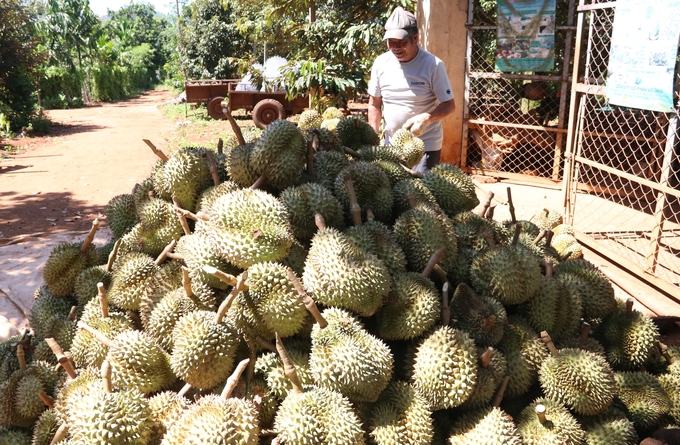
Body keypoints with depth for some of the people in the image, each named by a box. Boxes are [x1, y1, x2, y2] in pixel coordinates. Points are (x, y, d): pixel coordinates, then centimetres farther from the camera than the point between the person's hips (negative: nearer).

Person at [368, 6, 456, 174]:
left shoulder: (433, 65, -15)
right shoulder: (381, 63, -3)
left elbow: (449, 104, -10)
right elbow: (374, 104, 7)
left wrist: (426, 118, -28)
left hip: (426, 146, -4)